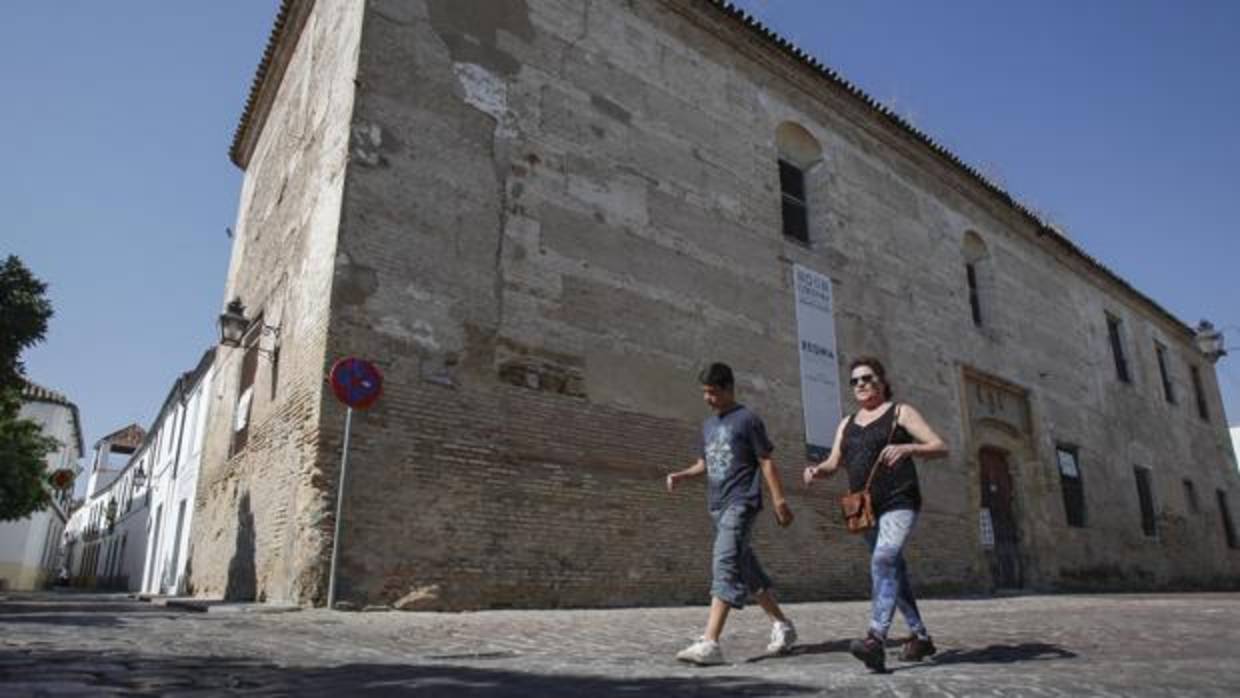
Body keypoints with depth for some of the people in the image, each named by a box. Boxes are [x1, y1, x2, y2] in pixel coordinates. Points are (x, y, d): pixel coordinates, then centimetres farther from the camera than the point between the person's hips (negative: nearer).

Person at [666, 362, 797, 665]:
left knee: (725, 565, -18)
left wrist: (779, 500, -9)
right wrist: (681, 475, 5)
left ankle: (710, 643, -23)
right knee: (746, 568, 13)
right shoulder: (708, 425, 16)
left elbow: (766, 461, -5)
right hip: (717, 506, 8)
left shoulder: (748, 419, -4)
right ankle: (782, 625, 28)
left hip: (741, 503, -8)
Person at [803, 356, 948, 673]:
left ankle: (876, 640, -34)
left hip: (899, 503, -6)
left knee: (883, 562, -24)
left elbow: (940, 447, -6)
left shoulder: (901, 412, 3)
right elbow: (833, 463, 13)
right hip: (866, 509, 6)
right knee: (893, 571, 13)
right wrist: (816, 470, -11)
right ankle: (921, 637, 28)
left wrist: (906, 448, -26)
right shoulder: (847, 423, 18)